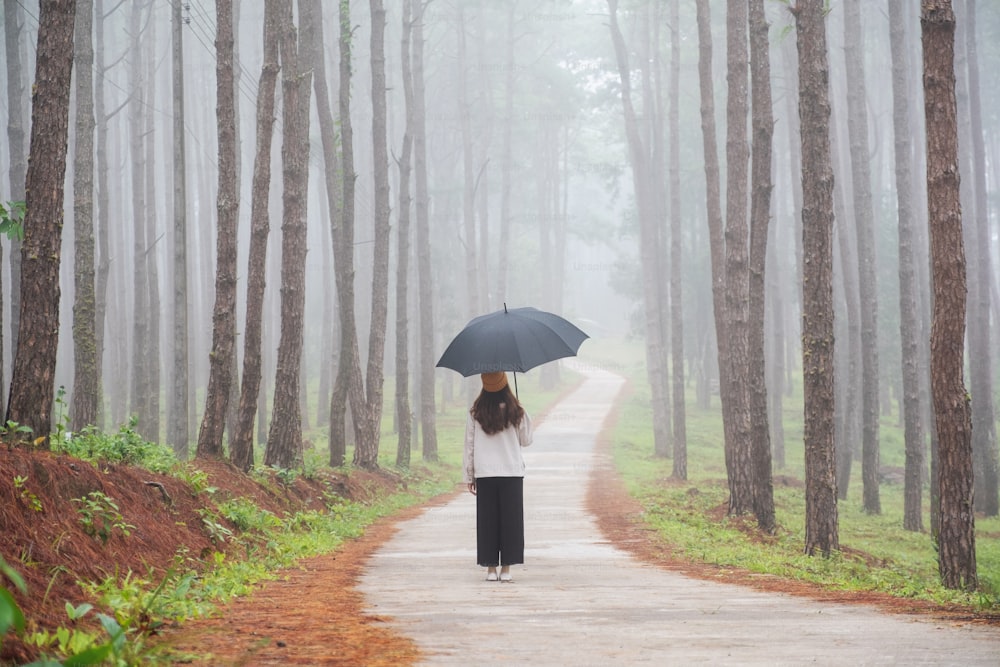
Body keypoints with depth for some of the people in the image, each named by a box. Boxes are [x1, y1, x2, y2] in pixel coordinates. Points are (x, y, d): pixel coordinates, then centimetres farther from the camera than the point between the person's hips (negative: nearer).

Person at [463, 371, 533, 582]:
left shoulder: (475, 414, -1)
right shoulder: (515, 412, -3)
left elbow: (469, 446, 2)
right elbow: (525, 441, 8)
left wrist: (470, 477, 9)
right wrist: (526, 420, 23)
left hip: (484, 474, 1)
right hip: (512, 472, -1)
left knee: (487, 521, 5)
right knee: (510, 519, 4)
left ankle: (491, 569, 5)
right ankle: (506, 569, 2)